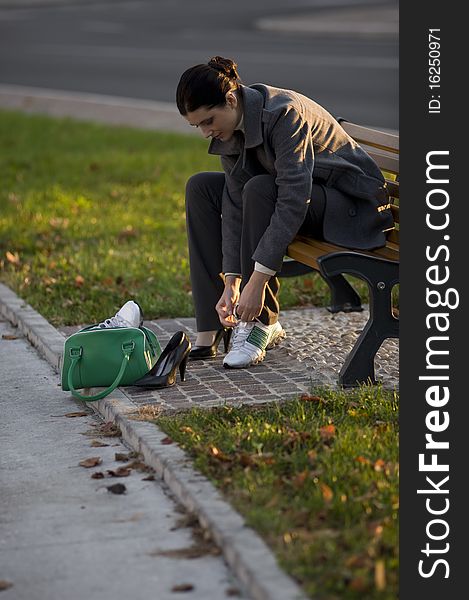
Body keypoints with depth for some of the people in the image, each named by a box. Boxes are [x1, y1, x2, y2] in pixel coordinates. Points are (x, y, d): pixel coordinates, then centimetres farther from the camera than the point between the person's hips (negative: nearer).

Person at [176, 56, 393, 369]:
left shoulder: (285, 113, -30)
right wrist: (230, 283, -13)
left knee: (260, 189, -33)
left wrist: (257, 280, -36)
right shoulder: (232, 127, -5)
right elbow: (235, 205, -6)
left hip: (352, 204, -8)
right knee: (200, 187, -2)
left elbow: (293, 201, -35)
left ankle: (262, 323, -20)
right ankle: (214, 328, -5)